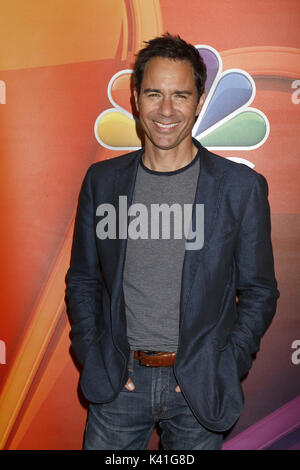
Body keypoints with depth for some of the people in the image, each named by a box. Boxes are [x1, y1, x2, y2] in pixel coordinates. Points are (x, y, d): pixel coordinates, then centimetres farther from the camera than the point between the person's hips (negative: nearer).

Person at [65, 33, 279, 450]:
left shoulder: (243, 186, -7)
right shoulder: (102, 180, 0)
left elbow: (259, 291, 0)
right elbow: (83, 280, 7)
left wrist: (224, 370, -8)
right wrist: (94, 359, -1)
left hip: (199, 386, -1)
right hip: (119, 381, 2)